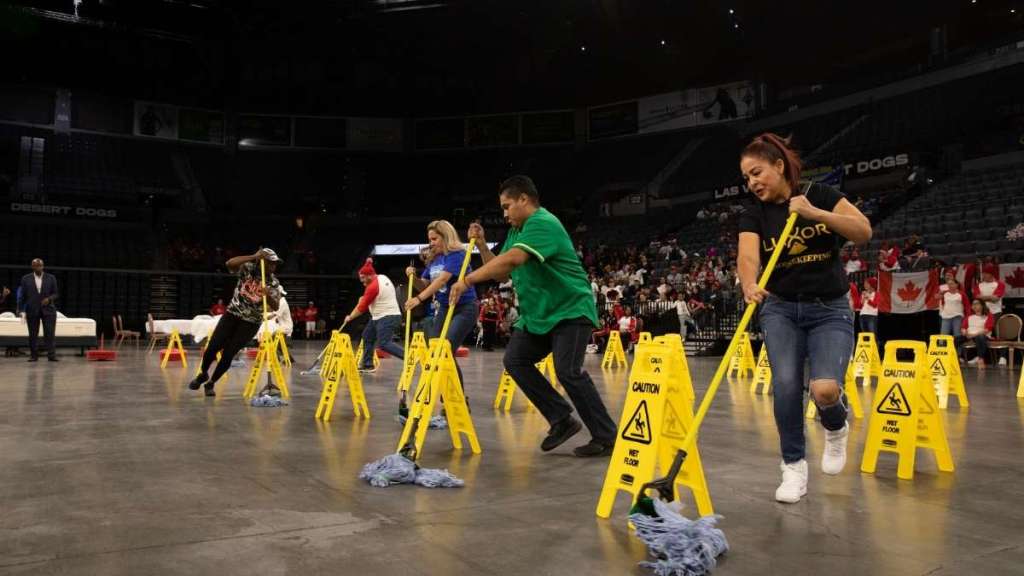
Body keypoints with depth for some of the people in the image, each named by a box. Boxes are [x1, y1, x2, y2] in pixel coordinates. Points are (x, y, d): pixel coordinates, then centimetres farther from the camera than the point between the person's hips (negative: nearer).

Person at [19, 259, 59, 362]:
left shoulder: (51, 278, 4)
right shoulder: (26, 279, 5)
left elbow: (55, 294, 6)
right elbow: (23, 296, 5)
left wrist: (49, 299, -15)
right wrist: (23, 311, 0)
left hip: (48, 310, -1)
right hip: (32, 310, 1)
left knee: (49, 334, -8)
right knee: (33, 334, 4)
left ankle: (51, 355, -9)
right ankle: (34, 356, 10)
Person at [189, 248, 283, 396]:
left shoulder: (274, 283, -7)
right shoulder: (247, 268, -8)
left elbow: (275, 307, -18)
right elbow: (229, 264, -28)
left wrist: (269, 295, -39)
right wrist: (253, 256, -35)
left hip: (251, 322, 0)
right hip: (232, 314, 1)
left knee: (228, 354, -7)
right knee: (212, 347, -7)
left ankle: (211, 383, 16)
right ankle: (203, 374, 24)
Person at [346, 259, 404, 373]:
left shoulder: (372, 286, -18)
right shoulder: (383, 278, 10)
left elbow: (361, 307, -10)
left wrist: (350, 317, 2)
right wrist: (364, 298, 7)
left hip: (387, 317, -10)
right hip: (380, 317, 10)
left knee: (383, 344, -18)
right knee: (367, 336, 16)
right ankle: (367, 365, 22)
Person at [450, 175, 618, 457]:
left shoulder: (543, 223, -18)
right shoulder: (516, 231, 13)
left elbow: (512, 259, -33)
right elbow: (501, 273, 15)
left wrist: (468, 280, -31)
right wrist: (481, 244, 3)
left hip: (571, 310, -9)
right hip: (537, 314, 9)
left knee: (567, 370, -18)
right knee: (514, 360, -3)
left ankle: (606, 437, -4)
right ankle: (562, 419, 4)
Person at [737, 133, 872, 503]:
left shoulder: (819, 195, -4)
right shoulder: (753, 215, -3)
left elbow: (864, 232, -15)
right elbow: (748, 257, -21)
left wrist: (813, 213, -26)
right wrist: (749, 286, -43)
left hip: (830, 310, -2)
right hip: (781, 309, 2)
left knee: (824, 389, -19)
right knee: (785, 384, -15)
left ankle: (836, 428, 18)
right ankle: (794, 466, 5)